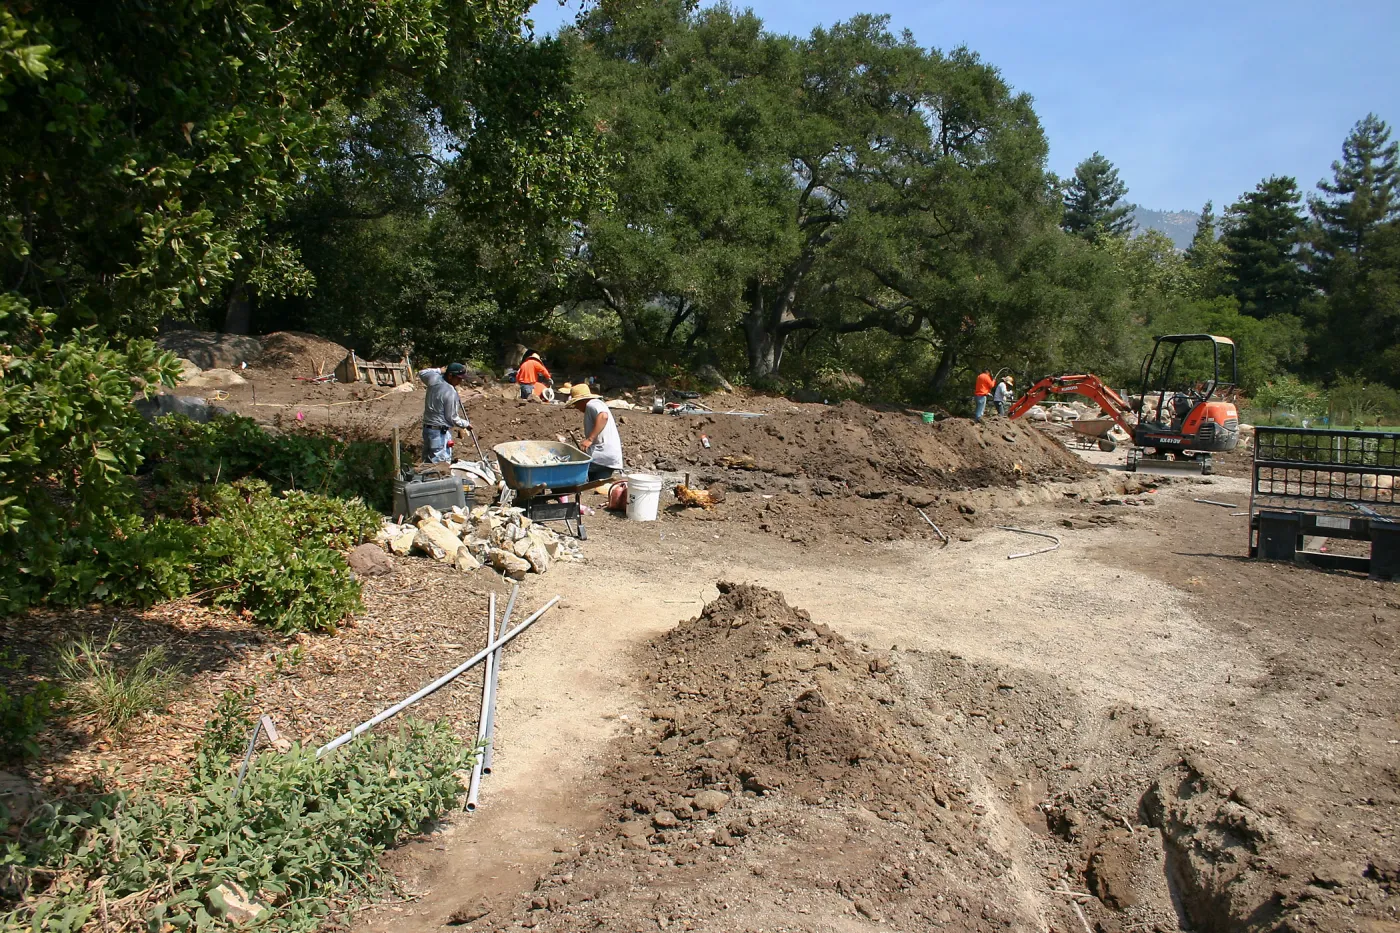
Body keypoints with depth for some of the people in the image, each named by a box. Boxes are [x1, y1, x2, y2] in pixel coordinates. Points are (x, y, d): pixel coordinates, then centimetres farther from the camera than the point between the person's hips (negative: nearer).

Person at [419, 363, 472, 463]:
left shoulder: (435, 380, 0)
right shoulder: (451, 393, -21)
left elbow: (422, 373, 25)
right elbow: (452, 418, -13)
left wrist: (439, 370, 22)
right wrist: (466, 424, 3)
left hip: (427, 428, 9)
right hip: (440, 432, -9)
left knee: (427, 462, 15)